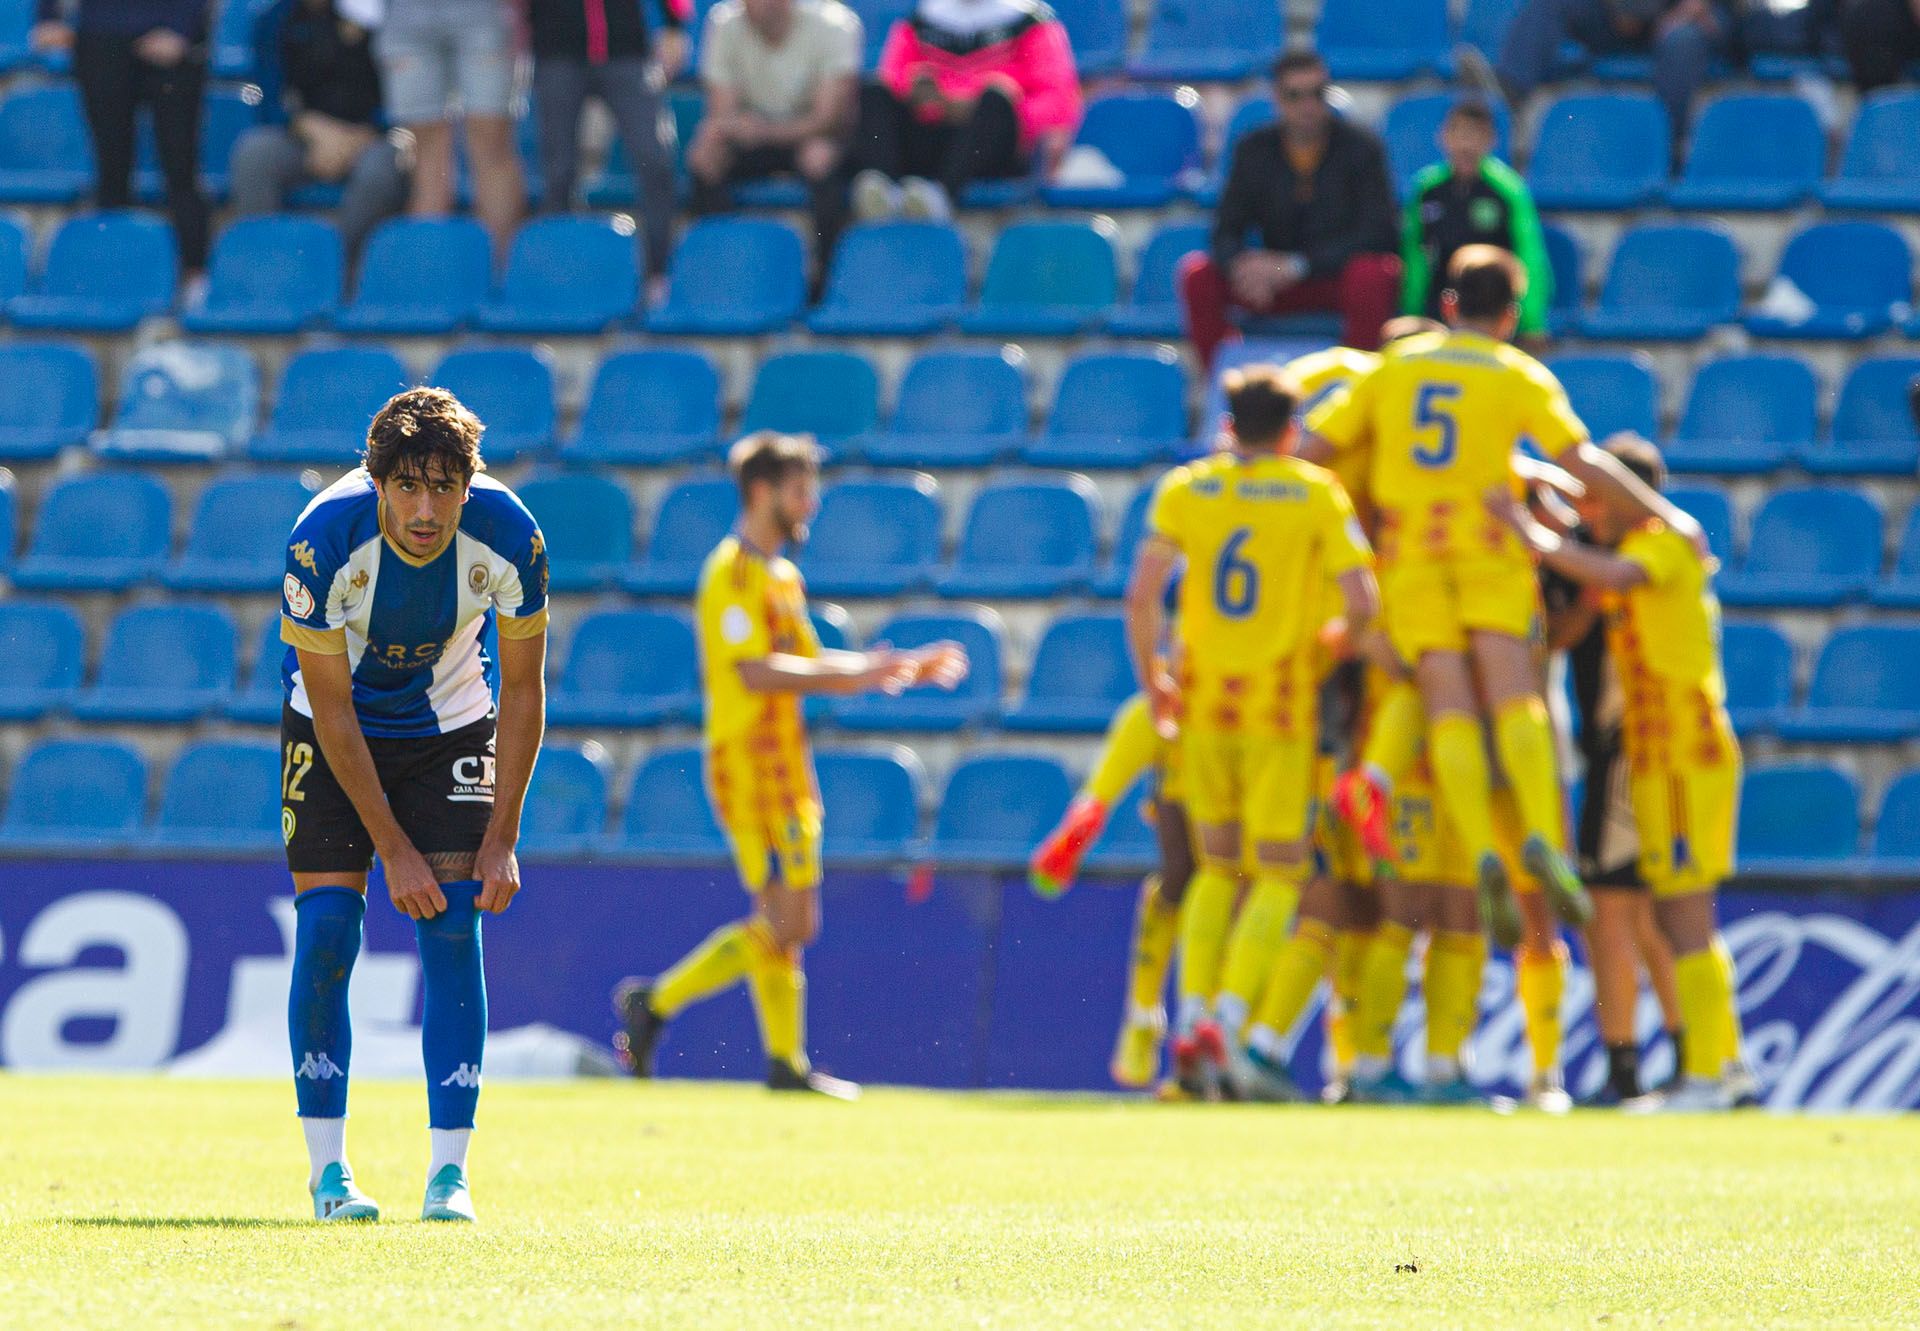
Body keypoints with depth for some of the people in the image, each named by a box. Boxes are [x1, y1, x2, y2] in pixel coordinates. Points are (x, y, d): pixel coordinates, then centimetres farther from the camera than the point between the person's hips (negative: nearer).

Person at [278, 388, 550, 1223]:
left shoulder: (508, 537, -26)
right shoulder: (324, 542, -31)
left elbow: (523, 691, -12)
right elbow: (331, 708, -22)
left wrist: (501, 840, -13)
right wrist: (394, 851, -21)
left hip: (451, 727, 1)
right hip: (335, 733, -1)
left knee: (454, 926, -11)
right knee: (327, 926, -11)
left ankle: (449, 1172, -7)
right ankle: (328, 1170, -1)